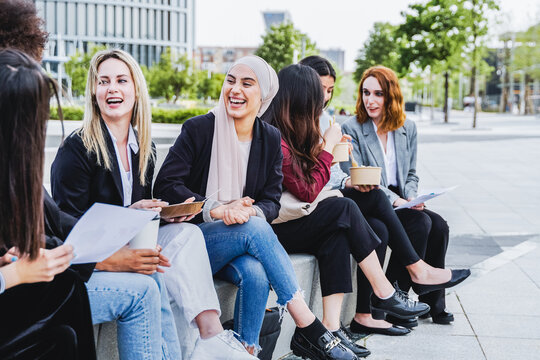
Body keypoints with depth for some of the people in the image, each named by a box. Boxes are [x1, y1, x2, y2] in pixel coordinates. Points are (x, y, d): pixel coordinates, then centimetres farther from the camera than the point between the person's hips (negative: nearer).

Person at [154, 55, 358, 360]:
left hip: (242, 244, 3)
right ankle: (309, 329, -31)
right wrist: (217, 209, -24)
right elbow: (165, 186, -11)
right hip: (194, 240, -3)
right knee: (254, 228, -33)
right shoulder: (199, 129, -4)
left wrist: (251, 211, -21)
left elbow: (272, 201, 4)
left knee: (256, 274, -34)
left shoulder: (270, 138, 7)